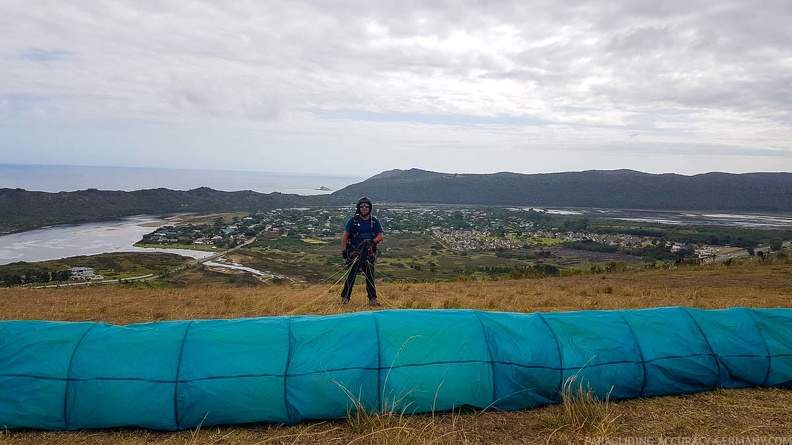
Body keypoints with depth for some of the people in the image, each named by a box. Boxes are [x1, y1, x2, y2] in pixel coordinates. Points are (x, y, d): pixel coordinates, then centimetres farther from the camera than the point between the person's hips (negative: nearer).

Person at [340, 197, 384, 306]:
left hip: (369, 253, 1)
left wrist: (372, 241, -13)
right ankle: (345, 297, 9)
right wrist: (343, 250, -4)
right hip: (354, 252, -1)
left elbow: (380, 235, 5)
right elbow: (345, 236, 3)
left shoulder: (375, 221, 5)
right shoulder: (352, 221, 1)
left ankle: (372, 299, 12)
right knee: (351, 275, -1)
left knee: (370, 276, 4)